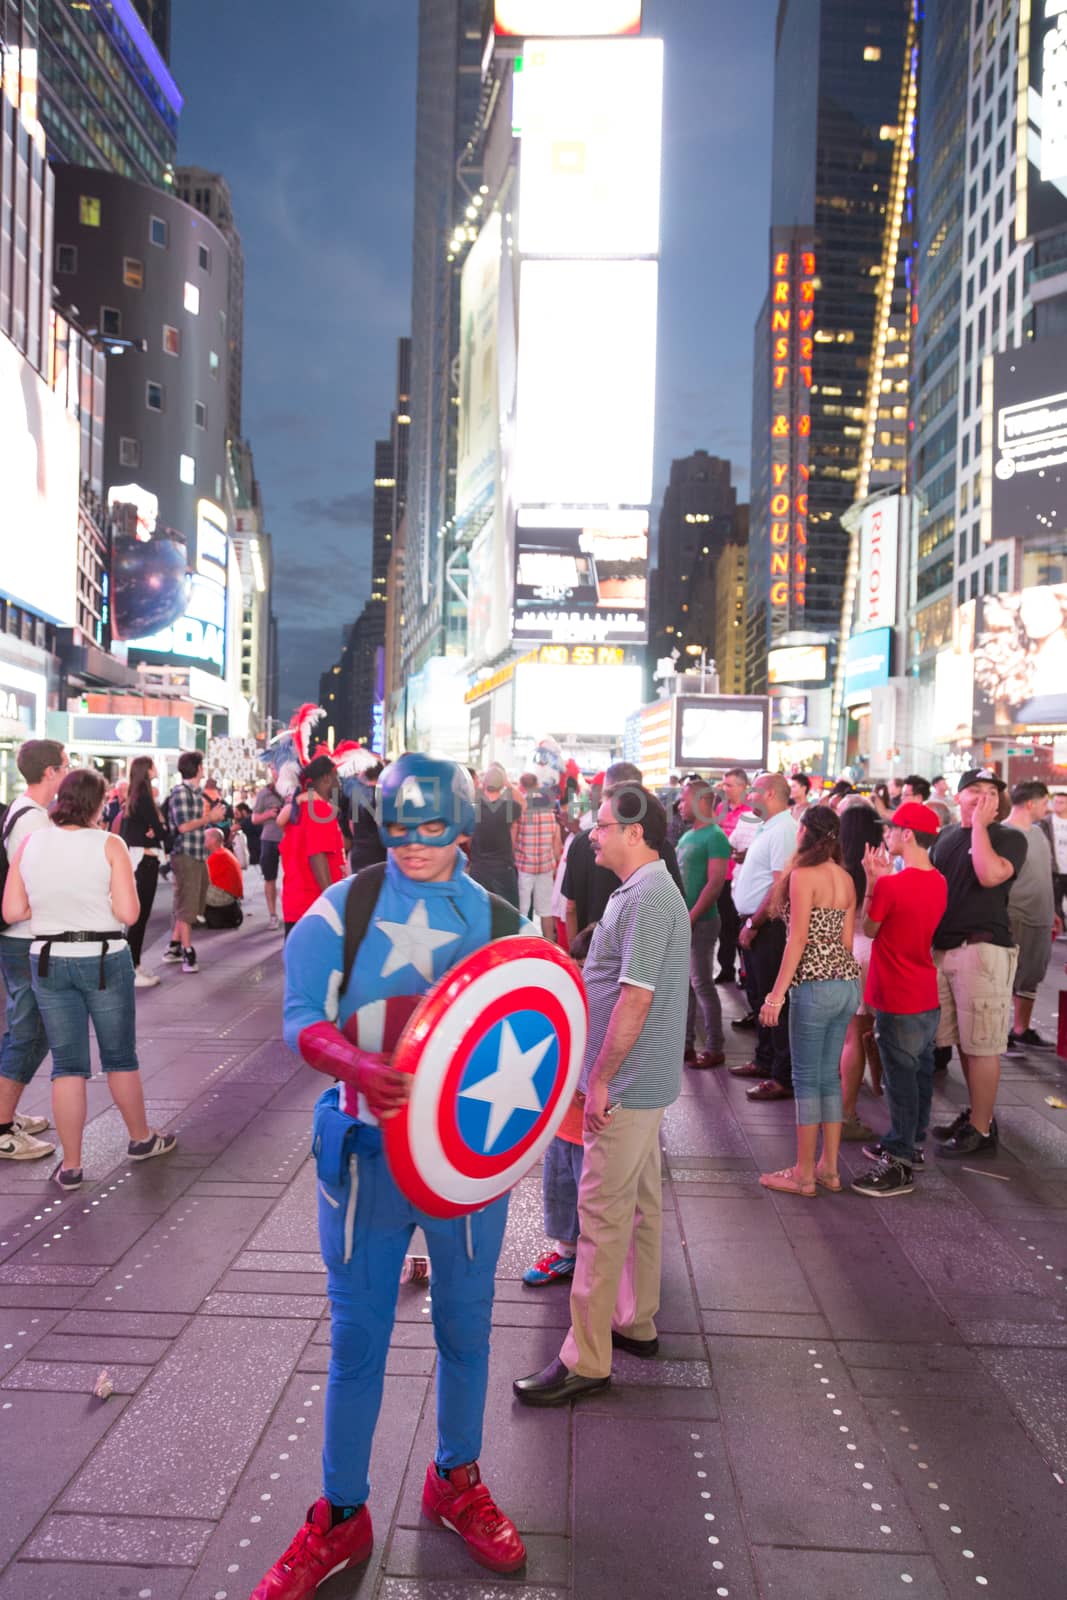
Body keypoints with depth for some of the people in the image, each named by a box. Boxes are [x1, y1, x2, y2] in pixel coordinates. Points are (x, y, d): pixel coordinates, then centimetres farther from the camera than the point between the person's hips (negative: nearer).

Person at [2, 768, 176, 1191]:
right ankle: (141, 1139, 32)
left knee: (67, 1064, 11)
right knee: (120, 1057, 15)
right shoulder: (109, 845, -11)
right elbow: (128, 913, -15)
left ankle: (71, 1165, 15)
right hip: (104, 960, -3)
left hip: (49, 961, 3)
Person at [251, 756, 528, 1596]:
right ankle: (341, 1516, 29)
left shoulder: (499, 919, -1)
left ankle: (457, 1480, 41)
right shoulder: (341, 910, -6)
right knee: (356, 1336, 9)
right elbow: (301, 1018, -12)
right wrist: (355, 1065, -31)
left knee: (465, 1325, 17)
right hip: (368, 1148, -1)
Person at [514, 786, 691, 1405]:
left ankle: (586, 1359, 5)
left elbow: (635, 997, -25)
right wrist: (603, 1075, 20)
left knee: (603, 1215, -4)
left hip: (626, 1083, -10)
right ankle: (636, 1321, 33)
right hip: (643, 1081, 10)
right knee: (640, 1203, 19)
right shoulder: (645, 891, 12)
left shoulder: (647, 898, -21)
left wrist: (600, 1079, -20)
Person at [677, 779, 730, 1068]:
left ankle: (714, 1048, 7)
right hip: (682, 921, 8)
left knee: (702, 984, -2)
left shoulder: (714, 837, -12)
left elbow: (715, 883, -19)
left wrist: (690, 917, -20)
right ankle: (686, 1043, 21)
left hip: (700, 922, -8)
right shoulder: (687, 836, 14)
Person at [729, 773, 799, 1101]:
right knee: (758, 997, 19)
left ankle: (783, 1078, 3)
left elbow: (780, 886, -24)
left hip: (769, 927, -10)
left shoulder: (784, 830, -17)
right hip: (755, 927, 10)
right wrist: (750, 925, 14)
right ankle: (765, 1061, 32)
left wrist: (754, 925, -18)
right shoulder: (768, 829, 15)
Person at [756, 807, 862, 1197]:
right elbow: (846, 940, 12)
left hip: (815, 986, -7)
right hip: (847, 984, 7)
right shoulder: (846, 878, 10)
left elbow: (798, 939, -15)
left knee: (807, 1079, 1)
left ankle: (804, 1175, 8)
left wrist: (777, 993, -13)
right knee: (829, 1076, 14)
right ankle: (829, 1169, 21)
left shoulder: (803, 875, -11)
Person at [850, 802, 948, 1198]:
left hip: (898, 1001, -8)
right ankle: (912, 1143, 33)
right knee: (921, 1071, 18)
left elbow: (869, 928, -7)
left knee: (900, 1077, -1)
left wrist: (872, 880, -4)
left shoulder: (890, 885, -22)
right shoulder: (939, 883, 3)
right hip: (927, 995, 8)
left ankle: (900, 1164, 6)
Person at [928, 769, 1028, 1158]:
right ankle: (976, 1113, 28)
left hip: (983, 948, -6)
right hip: (943, 948, 6)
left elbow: (990, 875, -22)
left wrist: (980, 825, -14)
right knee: (963, 1041, 14)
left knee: (981, 1045, -4)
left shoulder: (1009, 837, -3)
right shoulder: (944, 836, 14)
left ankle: (981, 1130, 4)